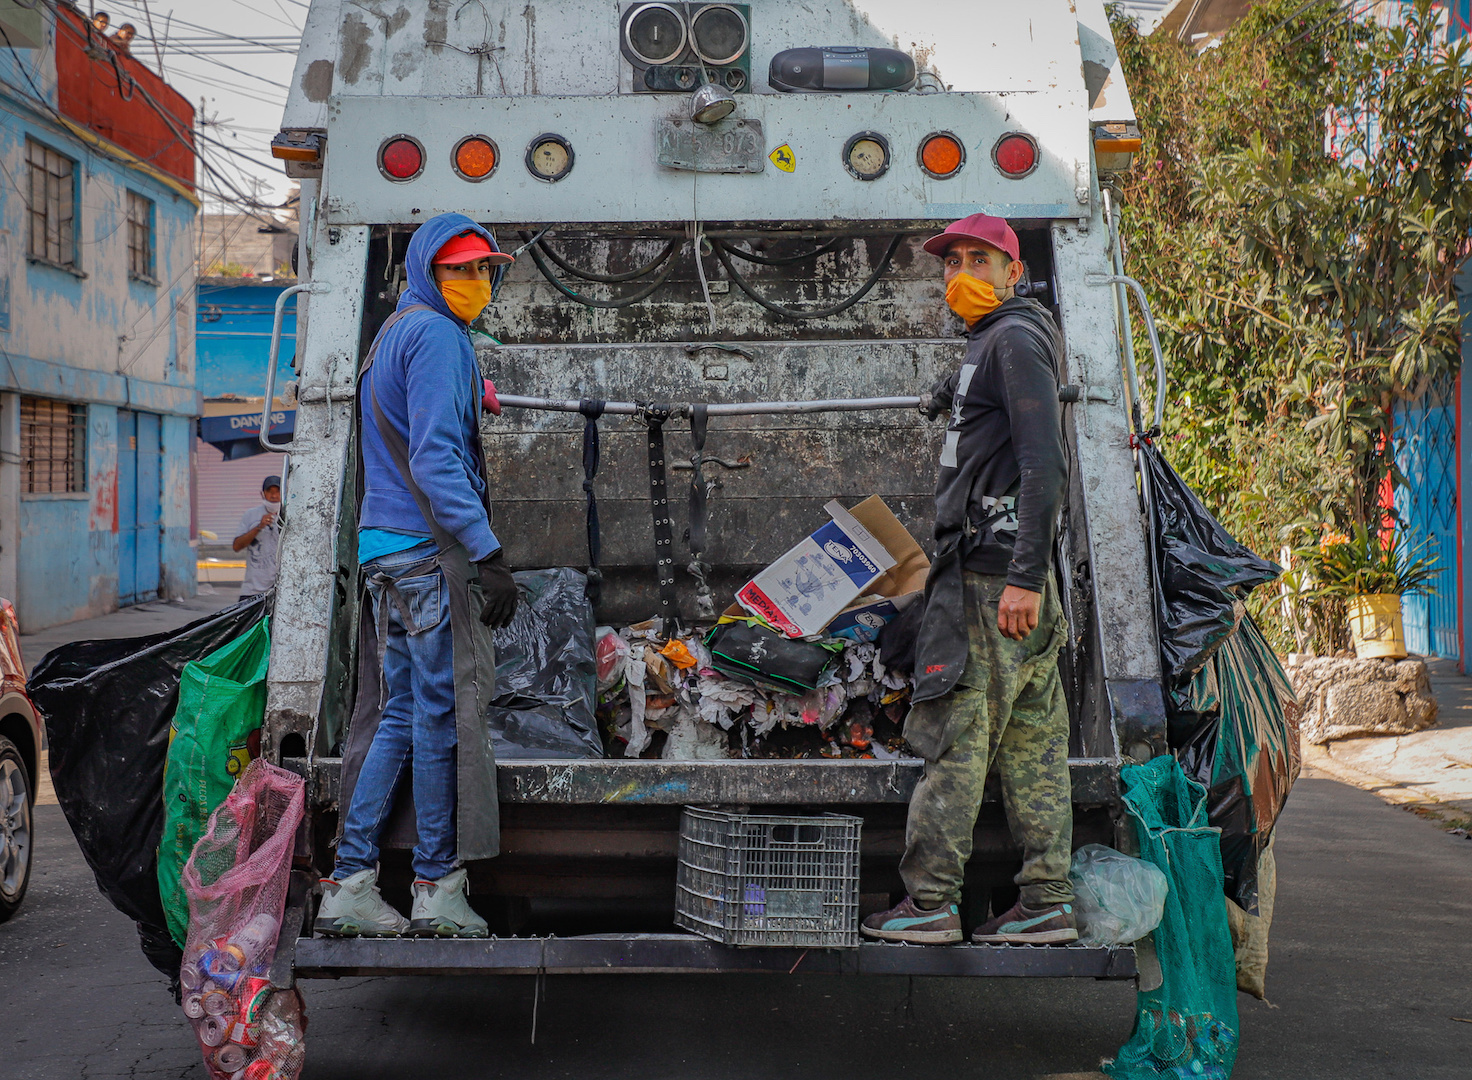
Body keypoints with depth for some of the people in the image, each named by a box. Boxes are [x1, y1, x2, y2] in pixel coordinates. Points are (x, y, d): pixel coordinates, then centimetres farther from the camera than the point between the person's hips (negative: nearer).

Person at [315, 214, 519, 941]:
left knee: (396, 714, 11)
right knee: (441, 713, -4)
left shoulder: (392, 336, 23)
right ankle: (437, 887, 1)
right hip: (430, 551, -10)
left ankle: (349, 884, 10)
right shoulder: (435, 335, -9)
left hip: (384, 547, 10)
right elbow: (434, 457, -19)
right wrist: (488, 553, -23)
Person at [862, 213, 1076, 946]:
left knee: (953, 735, -9)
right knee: (1030, 741, 7)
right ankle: (1047, 902, 9)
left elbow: (1045, 464, -18)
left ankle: (930, 901, -7)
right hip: (1009, 569, 10)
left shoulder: (1015, 340, -7)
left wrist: (1024, 575, -24)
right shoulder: (992, 346, 24)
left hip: (989, 568, -10)